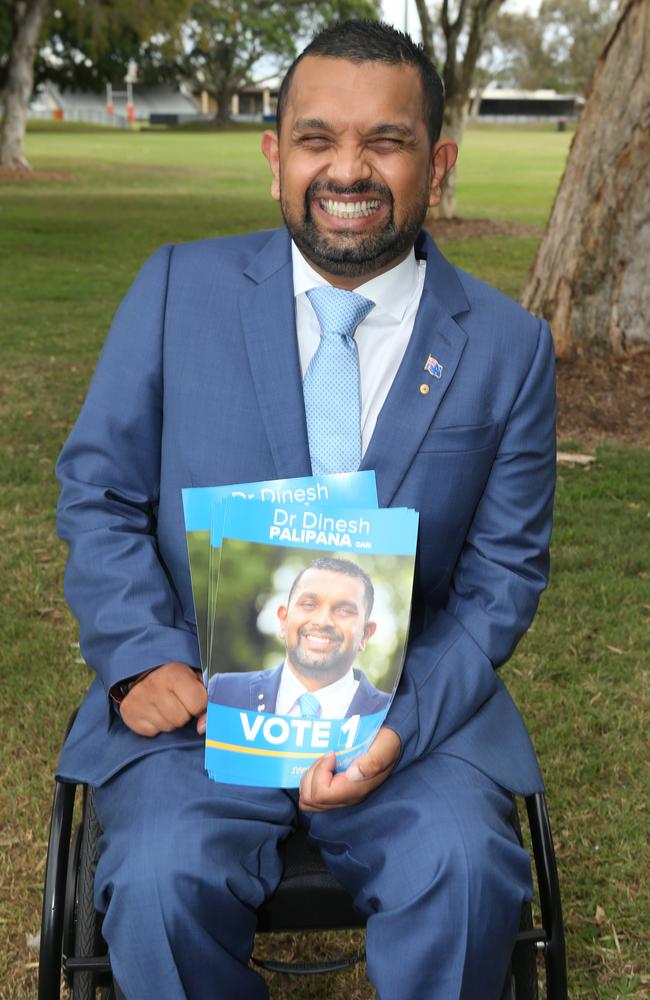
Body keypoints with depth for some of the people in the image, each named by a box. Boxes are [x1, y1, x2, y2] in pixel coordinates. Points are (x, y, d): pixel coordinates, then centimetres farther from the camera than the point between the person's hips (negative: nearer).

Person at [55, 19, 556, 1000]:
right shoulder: (179, 286, 2)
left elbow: (505, 570, 3)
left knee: (463, 871, -25)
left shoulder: (509, 346, 2)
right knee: (163, 876, -25)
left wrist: (404, 719, -13)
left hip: (411, 700, 1)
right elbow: (97, 488, 5)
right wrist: (140, 656, -11)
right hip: (196, 693, 0)